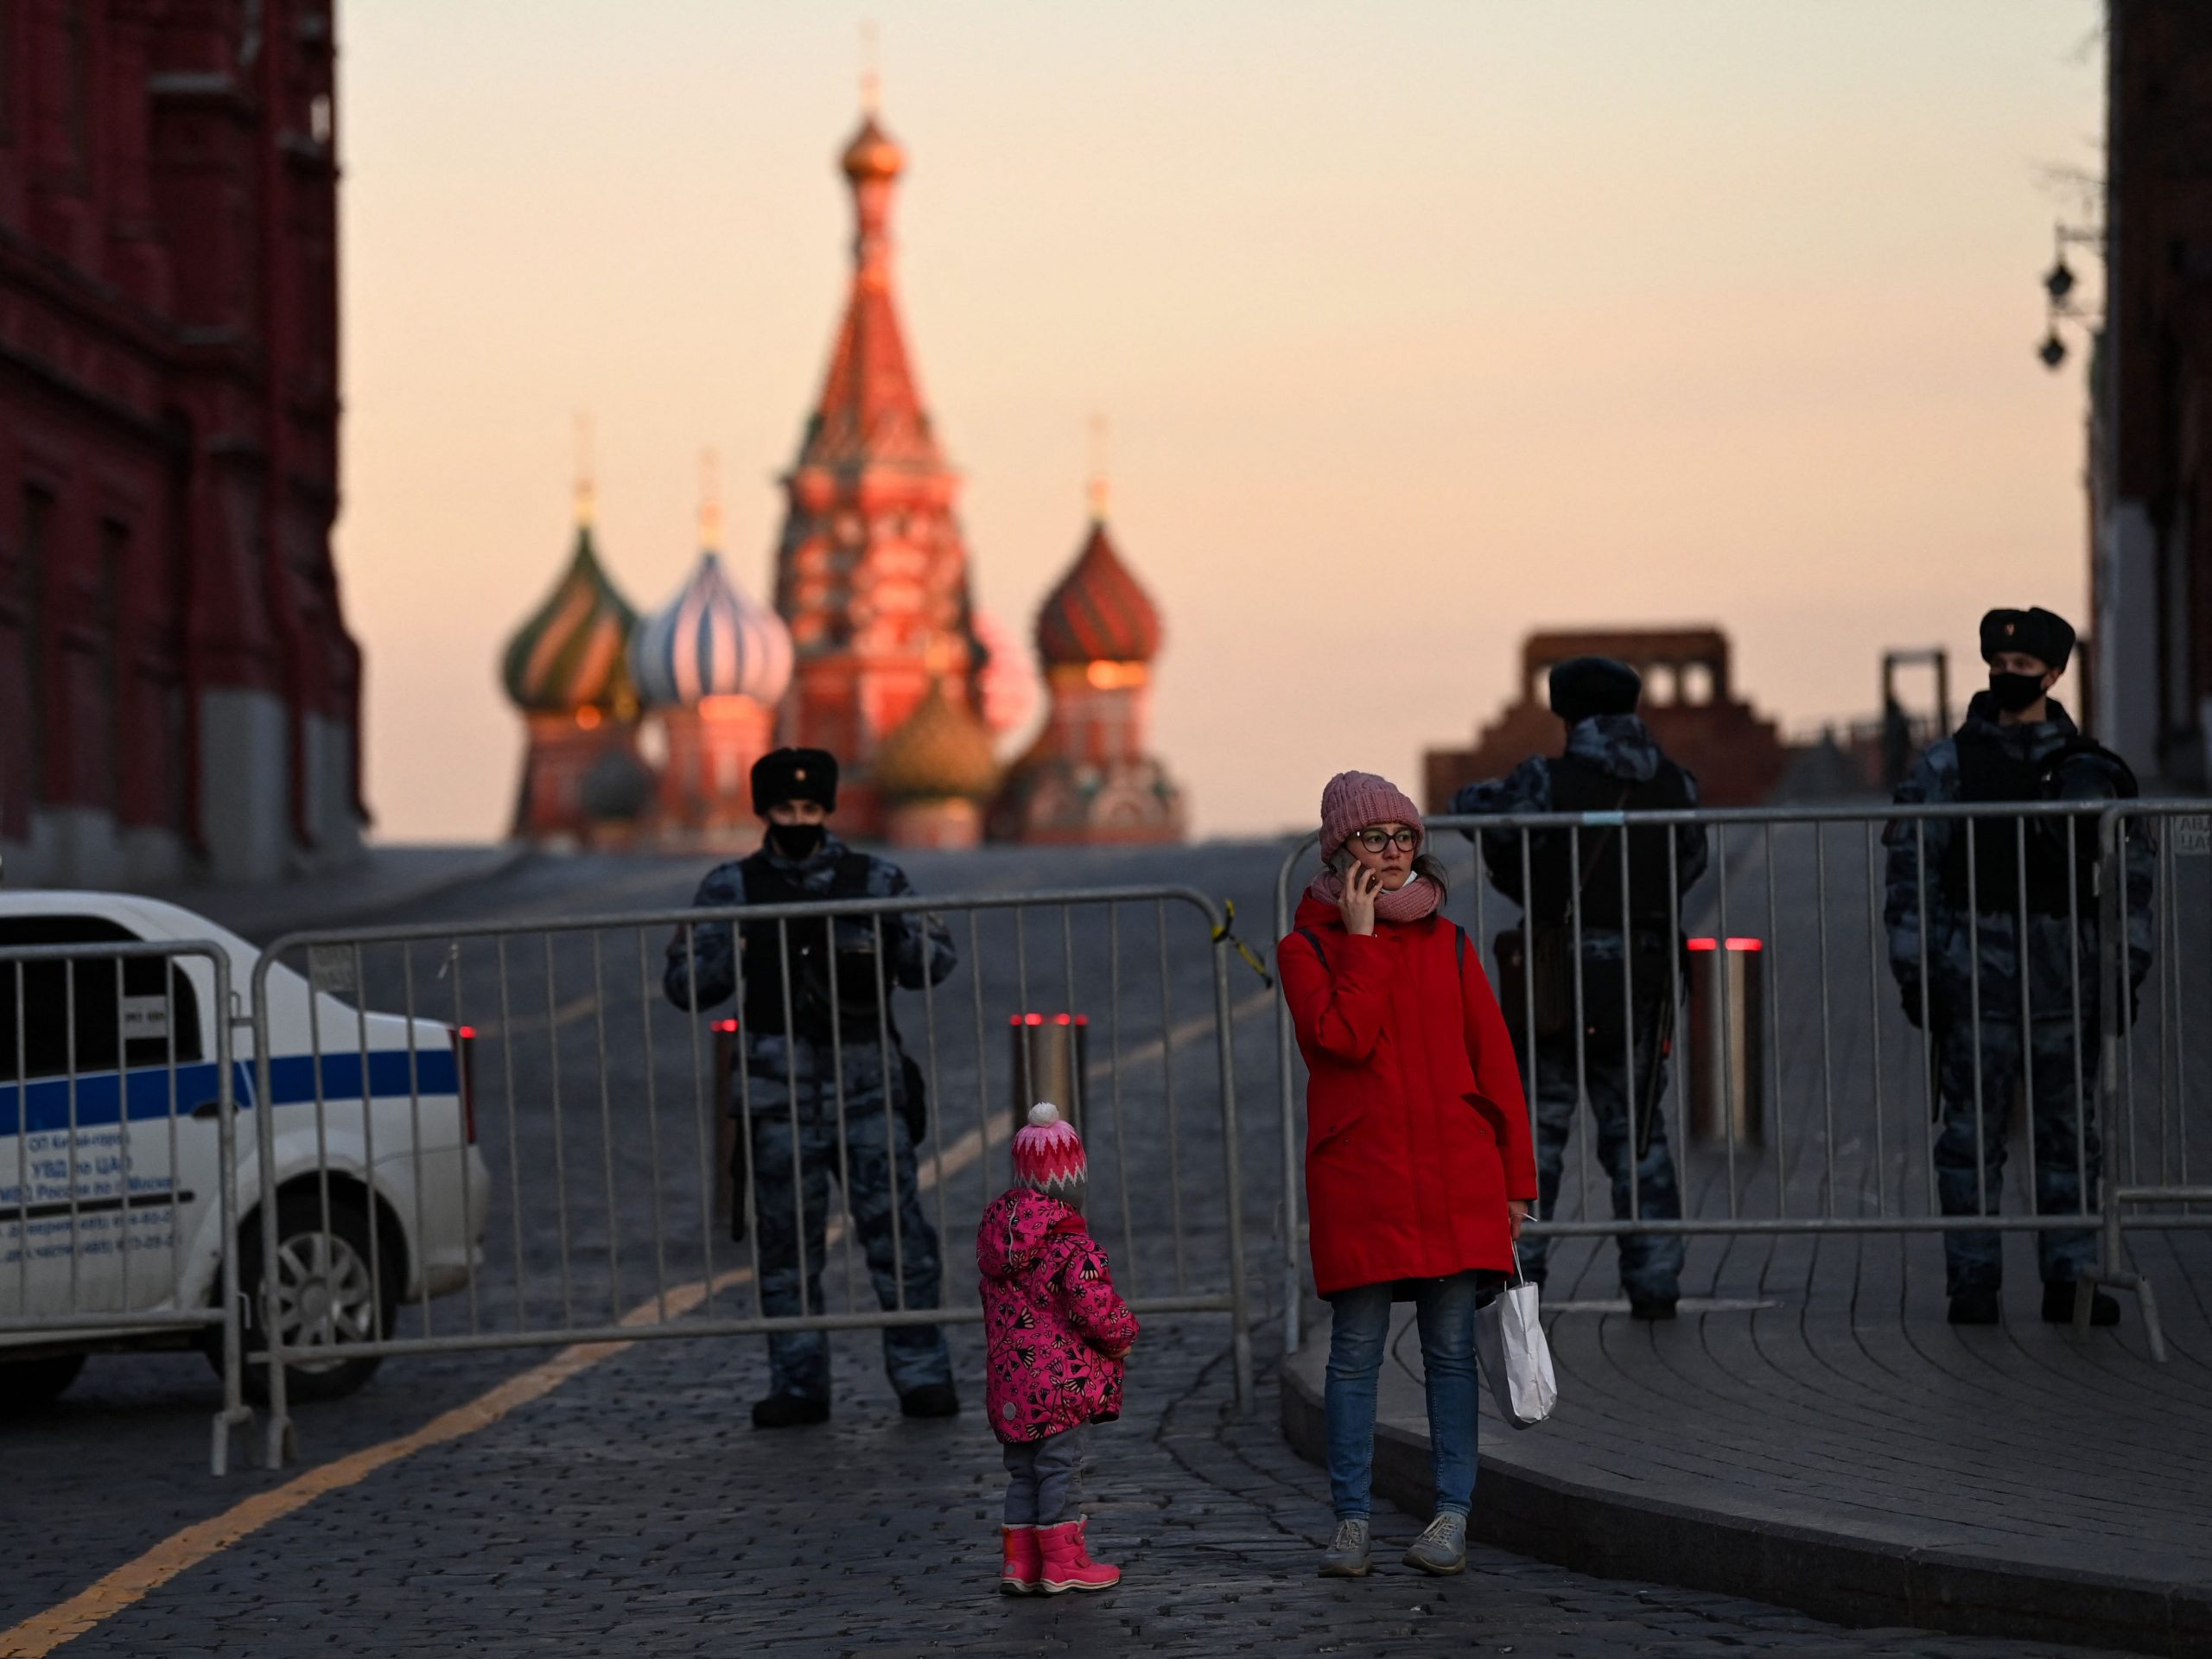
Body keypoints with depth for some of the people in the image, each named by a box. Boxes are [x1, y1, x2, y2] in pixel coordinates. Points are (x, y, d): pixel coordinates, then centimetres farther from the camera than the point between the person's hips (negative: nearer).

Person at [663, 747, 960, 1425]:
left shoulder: (873, 879, 9)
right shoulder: (732, 888, 9)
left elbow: (935, 962, 7)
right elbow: (684, 984, 6)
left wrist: (892, 925, -13)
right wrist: (741, 947, -11)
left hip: (869, 1089, 0)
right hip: (780, 1097, 0)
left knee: (898, 1231, -5)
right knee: (787, 1245, 3)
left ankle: (922, 1374, 2)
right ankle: (799, 1387, 10)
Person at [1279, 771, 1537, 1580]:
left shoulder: (1447, 943, 12)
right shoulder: (1307, 948, 4)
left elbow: (1494, 1060, 11)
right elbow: (1344, 1038, -13)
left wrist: (1516, 1178, 7)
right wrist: (1362, 940, -9)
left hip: (1455, 1178, 2)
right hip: (1358, 1176, -2)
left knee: (1451, 1348, 2)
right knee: (1355, 1350, -2)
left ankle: (1453, 1516, 6)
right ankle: (1352, 1521, 4)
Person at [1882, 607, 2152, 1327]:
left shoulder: (2088, 767, 10)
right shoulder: (1946, 765, 4)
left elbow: (2131, 871, 13)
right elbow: (1908, 869, 2)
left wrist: (2128, 968, 6)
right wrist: (1913, 970, -5)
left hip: (2067, 981, 2)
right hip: (1975, 981, -2)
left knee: (2068, 1132, 4)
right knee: (1972, 1133, -2)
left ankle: (2069, 1277, 10)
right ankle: (1973, 1283, 3)